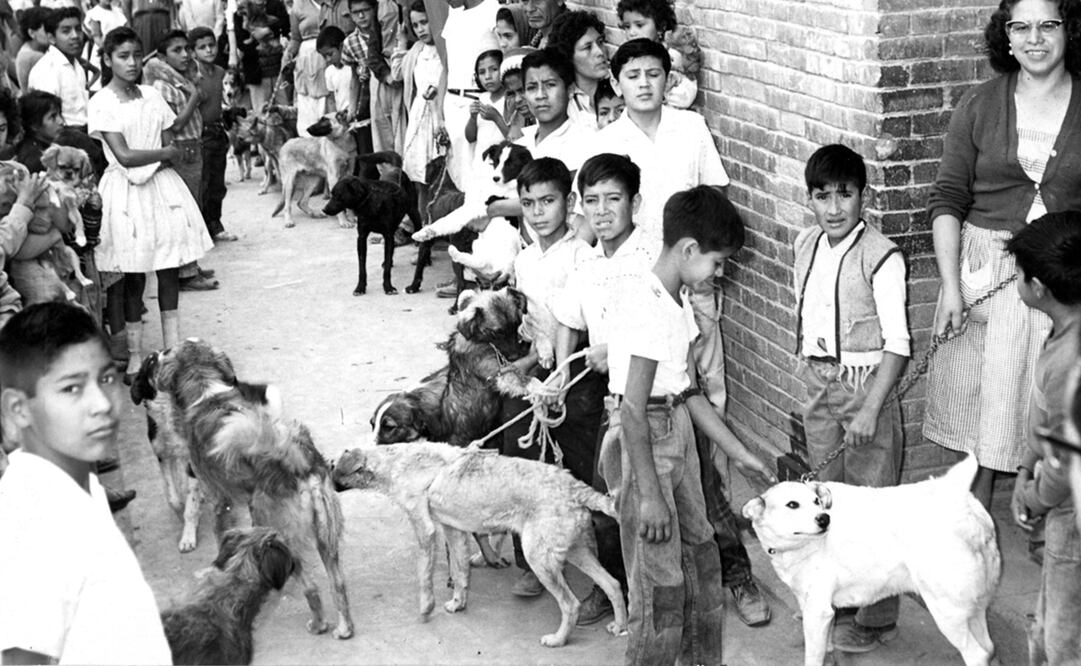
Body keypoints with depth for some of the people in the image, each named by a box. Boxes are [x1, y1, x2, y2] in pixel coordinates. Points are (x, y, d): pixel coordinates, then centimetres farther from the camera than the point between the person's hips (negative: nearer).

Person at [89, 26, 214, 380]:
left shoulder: (152, 95, 8)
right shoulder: (102, 103, -7)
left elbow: (171, 147, 6)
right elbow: (124, 156, -13)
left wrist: (148, 165, -12)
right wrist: (167, 153, -5)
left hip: (162, 186, 4)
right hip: (127, 193, -4)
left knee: (170, 267, 5)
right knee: (134, 274, 0)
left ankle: (172, 345, 15)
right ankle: (135, 354, 10)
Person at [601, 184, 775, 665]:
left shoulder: (678, 300, 7)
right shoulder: (645, 305, -21)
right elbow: (634, 409, -22)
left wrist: (739, 453, 15)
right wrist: (649, 494, -21)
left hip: (679, 428, 10)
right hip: (644, 437, -10)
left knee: (699, 553, 18)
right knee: (660, 579, -3)